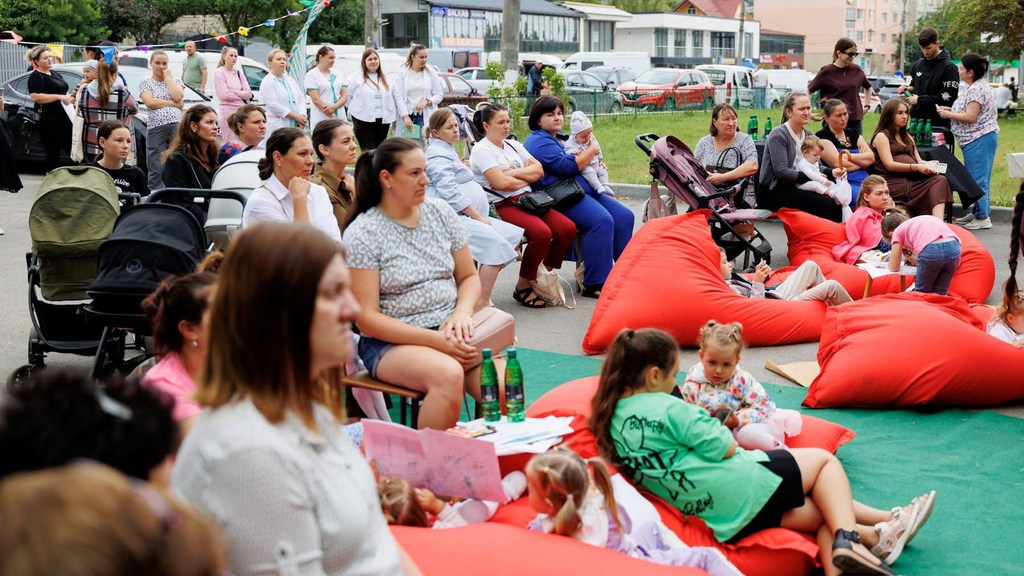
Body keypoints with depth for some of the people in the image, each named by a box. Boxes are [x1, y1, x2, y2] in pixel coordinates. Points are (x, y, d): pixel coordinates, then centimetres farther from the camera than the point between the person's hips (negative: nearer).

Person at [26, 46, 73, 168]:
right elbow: (35, 97, -20)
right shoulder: (36, 77, -6)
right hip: (50, 120, -8)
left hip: (64, 117, 8)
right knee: (53, 155, -4)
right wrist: (59, 97, -22)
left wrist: (70, 98, 10)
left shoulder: (55, 75, 20)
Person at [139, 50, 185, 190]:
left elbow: (178, 97, -1)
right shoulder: (145, 83, 14)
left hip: (177, 125, 1)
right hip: (156, 126, -1)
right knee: (157, 169, -3)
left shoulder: (175, 80, 19)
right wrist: (173, 103, -1)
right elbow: (150, 102, -3)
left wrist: (168, 77, 6)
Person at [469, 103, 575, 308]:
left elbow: (539, 170, 10)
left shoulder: (513, 145, 20)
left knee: (568, 228, -13)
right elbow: (501, 182, -16)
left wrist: (512, 172, -6)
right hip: (502, 206, -8)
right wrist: (527, 177, 1)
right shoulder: (482, 150, -3)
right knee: (542, 232, -31)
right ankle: (523, 286, -14)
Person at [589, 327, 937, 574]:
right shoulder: (666, 408, -19)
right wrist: (721, 427, 5)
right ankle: (848, 541, -2)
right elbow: (726, 448, -15)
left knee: (819, 511, 22)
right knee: (824, 459, 10)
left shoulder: (612, 417, 5)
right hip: (743, 491, -8)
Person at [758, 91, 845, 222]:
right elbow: (781, 171, -18)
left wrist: (831, 172, -9)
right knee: (827, 204, -24)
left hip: (794, 189, 7)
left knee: (836, 202, -17)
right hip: (773, 193, -7)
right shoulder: (778, 135, -9)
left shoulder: (808, 136, 16)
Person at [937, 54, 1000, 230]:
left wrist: (948, 114, -9)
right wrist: (951, 110, 14)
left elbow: (970, 117, -21)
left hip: (979, 139, -11)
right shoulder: (976, 87, 18)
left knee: (978, 179, -8)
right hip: (979, 138, 11)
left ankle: (982, 218, -5)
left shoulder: (977, 89, -16)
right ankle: (976, 213, 22)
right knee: (977, 178, 15)